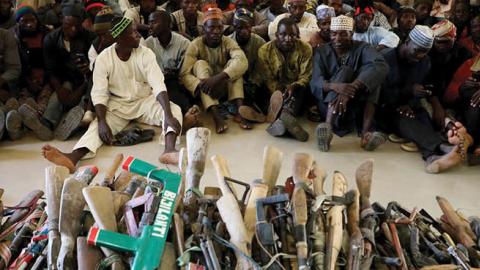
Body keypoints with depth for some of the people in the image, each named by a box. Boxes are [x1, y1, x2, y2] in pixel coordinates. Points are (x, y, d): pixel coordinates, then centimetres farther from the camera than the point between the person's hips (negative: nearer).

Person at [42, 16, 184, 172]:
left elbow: (158, 85, -23)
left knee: (174, 110, -27)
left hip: (144, 101, 1)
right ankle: (73, 158, -53)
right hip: (117, 104, 0)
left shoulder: (145, 54, -13)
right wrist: (102, 122, -34)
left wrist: (168, 116, -38)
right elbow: (99, 93, -17)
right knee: (98, 125, -29)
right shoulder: (104, 58, -13)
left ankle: (169, 150, -54)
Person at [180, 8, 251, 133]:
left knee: (234, 63, -22)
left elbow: (242, 61, -31)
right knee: (200, 64, -27)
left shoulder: (228, 42, -9)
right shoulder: (196, 45, -12)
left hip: (225, 87, 1)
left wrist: (218, 77, -47)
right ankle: (216, 115, -44)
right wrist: (202, 84, -44)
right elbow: (184, 74, -23)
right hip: (205, 90, -1)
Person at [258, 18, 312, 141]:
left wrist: (293, 87, -33)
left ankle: (285, 115, -57)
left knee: (302, 90, -33)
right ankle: (287, 121, -53)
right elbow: (268, 79, -8)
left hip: (297, 89, 0)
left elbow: (305, 77, -11)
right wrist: (278, 94, -29)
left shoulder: (305, 49, -8)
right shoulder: (265, 51, -7)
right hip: (275, 90, 1)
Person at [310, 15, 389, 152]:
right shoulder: (321, 52, 1)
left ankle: (366, 131, -35)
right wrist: (335, 86, -38)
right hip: (330, 104, -1)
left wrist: (351, 89, -38)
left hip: (358, 104, 1)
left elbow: (381, 66, -24)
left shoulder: (362, 48, -2)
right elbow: (315, 83, -15)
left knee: (371, 71, -21)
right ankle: (328, 125, -44)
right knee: (345, 71, -23)